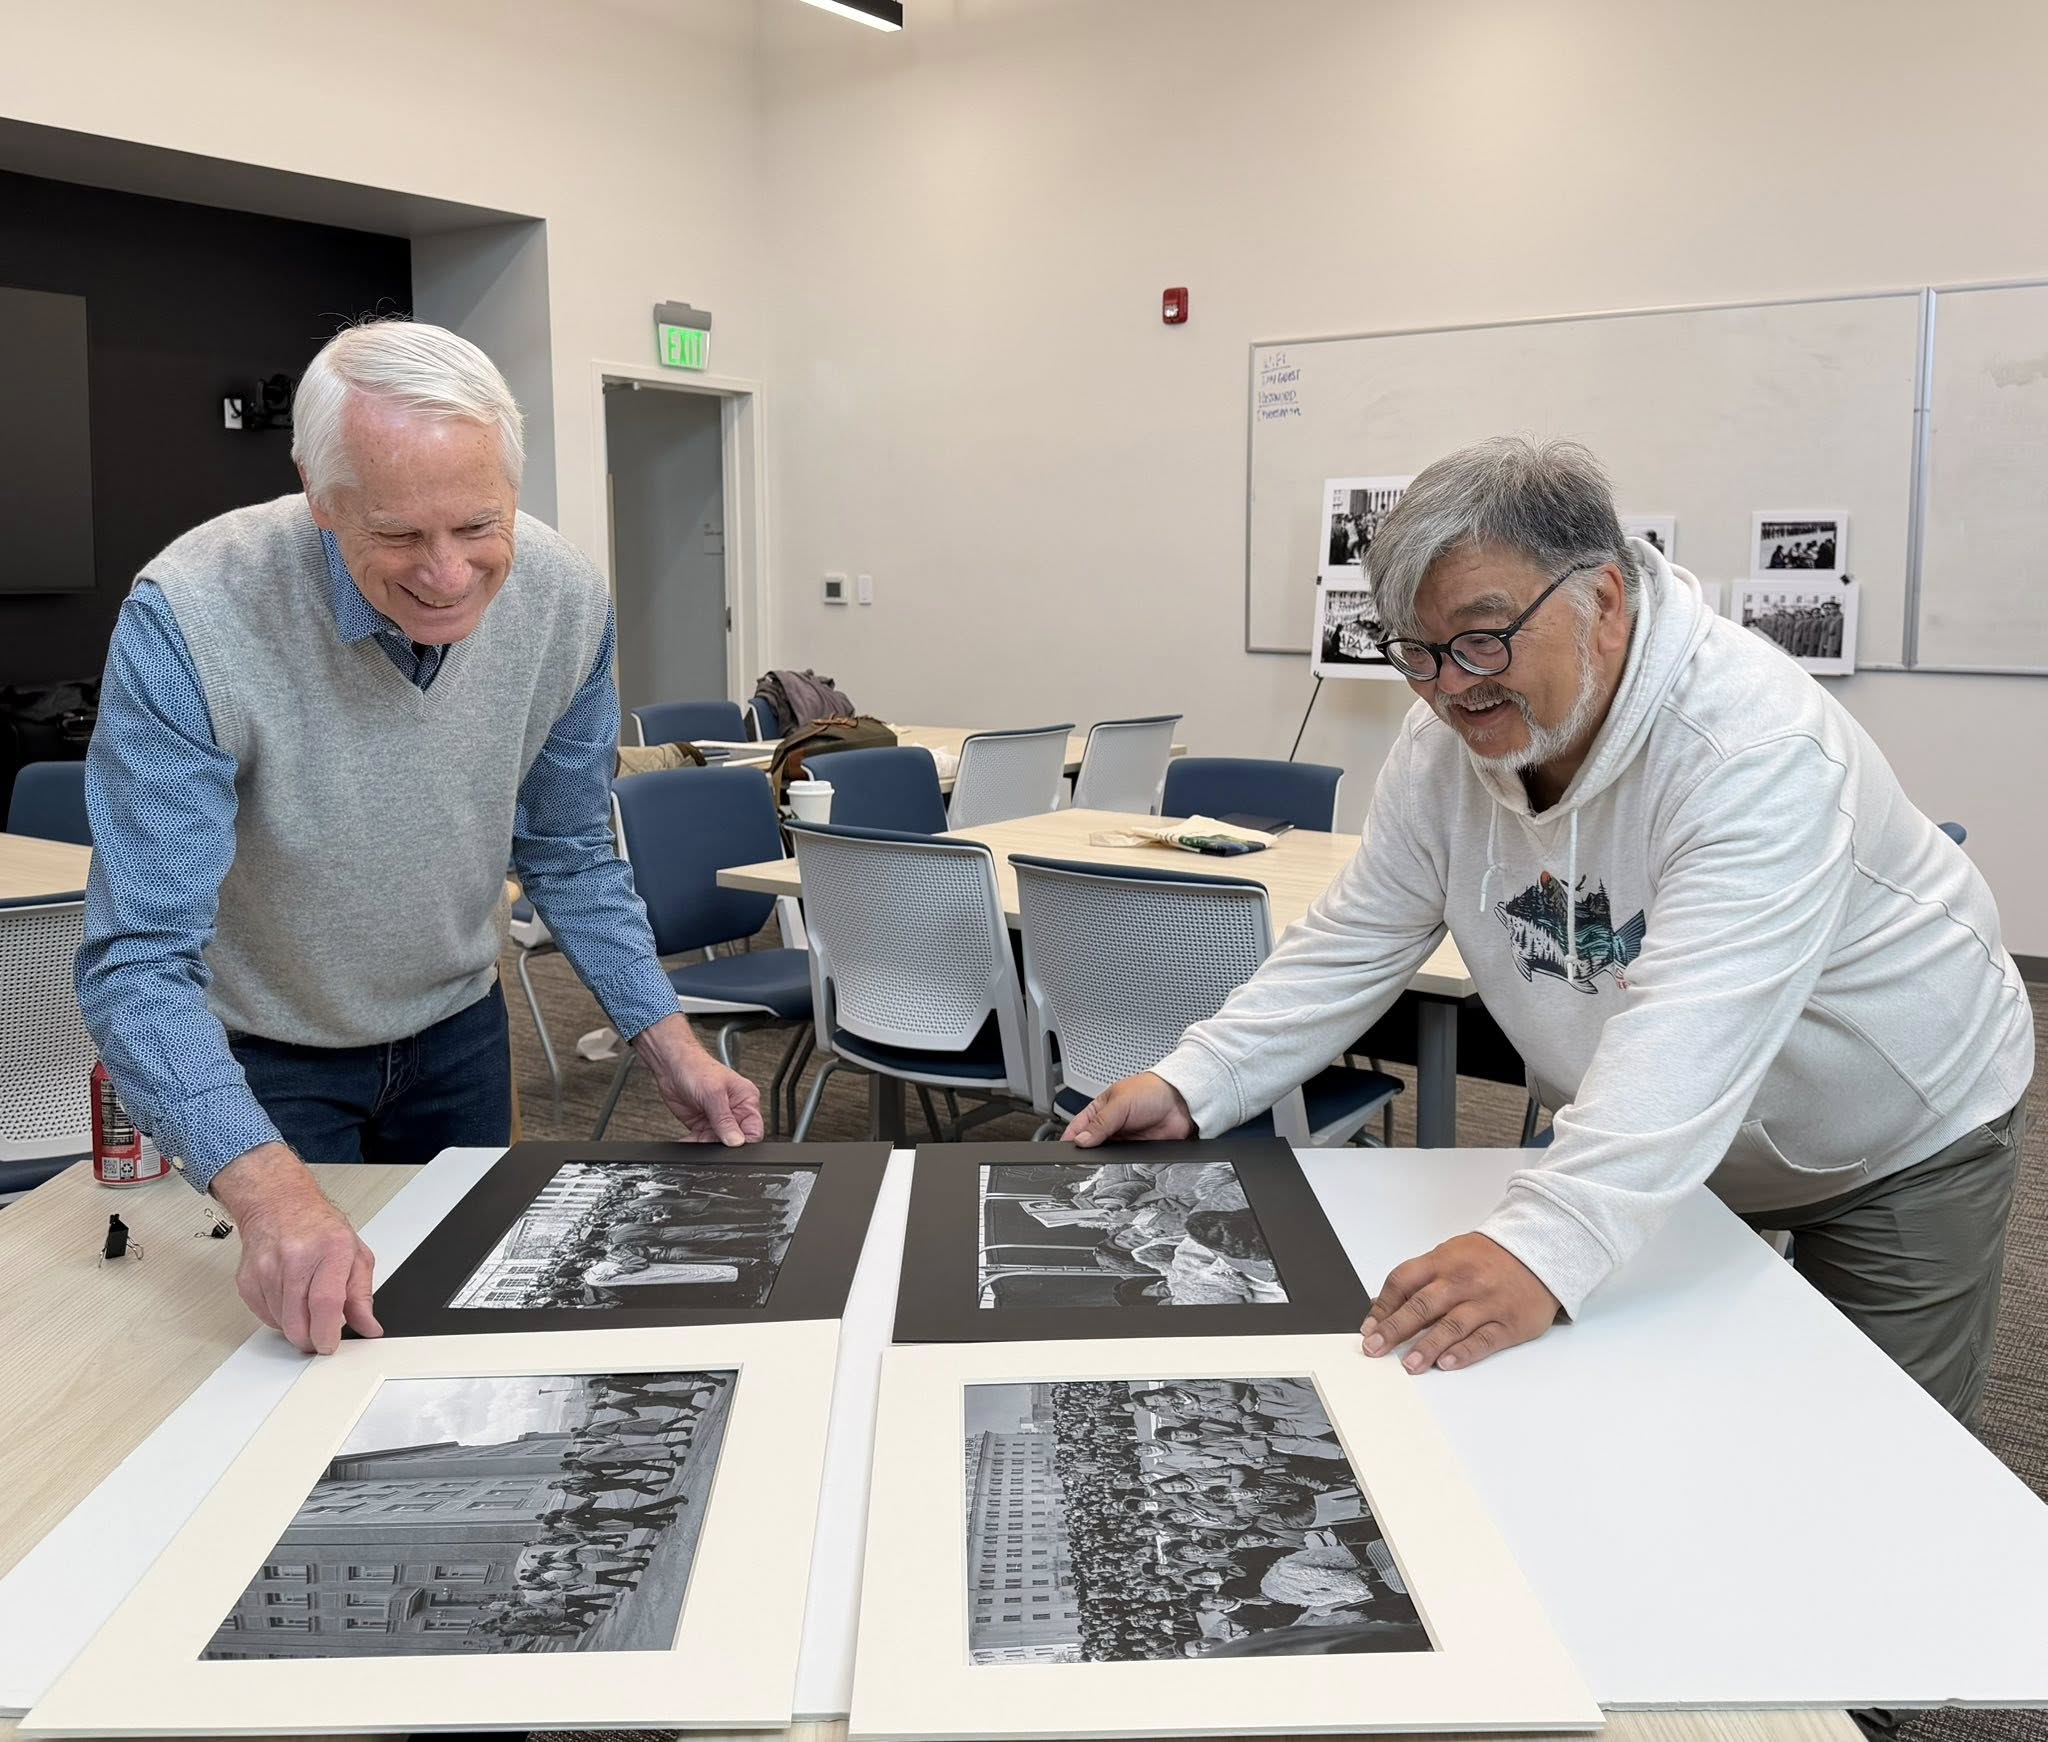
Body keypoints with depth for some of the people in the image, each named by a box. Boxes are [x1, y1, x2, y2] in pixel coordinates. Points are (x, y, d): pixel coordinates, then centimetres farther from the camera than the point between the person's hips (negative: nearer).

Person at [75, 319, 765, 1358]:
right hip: (258, 1058, -3)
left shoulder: (564, 600, -18)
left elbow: (568, 855, -3)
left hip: (457, 1033, 4)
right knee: (304, 1359, 11)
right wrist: (266, 1187, -48)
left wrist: (666, 1043, -11)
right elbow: (140, 962, -33)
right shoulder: (189, 621, -31)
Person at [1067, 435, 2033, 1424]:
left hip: (1900, 1146, -4)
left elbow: (1689, 1033, -47)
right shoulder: (1445, 744, -14)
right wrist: (1188, 1087, -20)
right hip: (1658, 1148, 5)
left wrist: (1544, 1245, -59)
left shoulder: (1758, 750, -35)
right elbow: (1349, 947, -9)